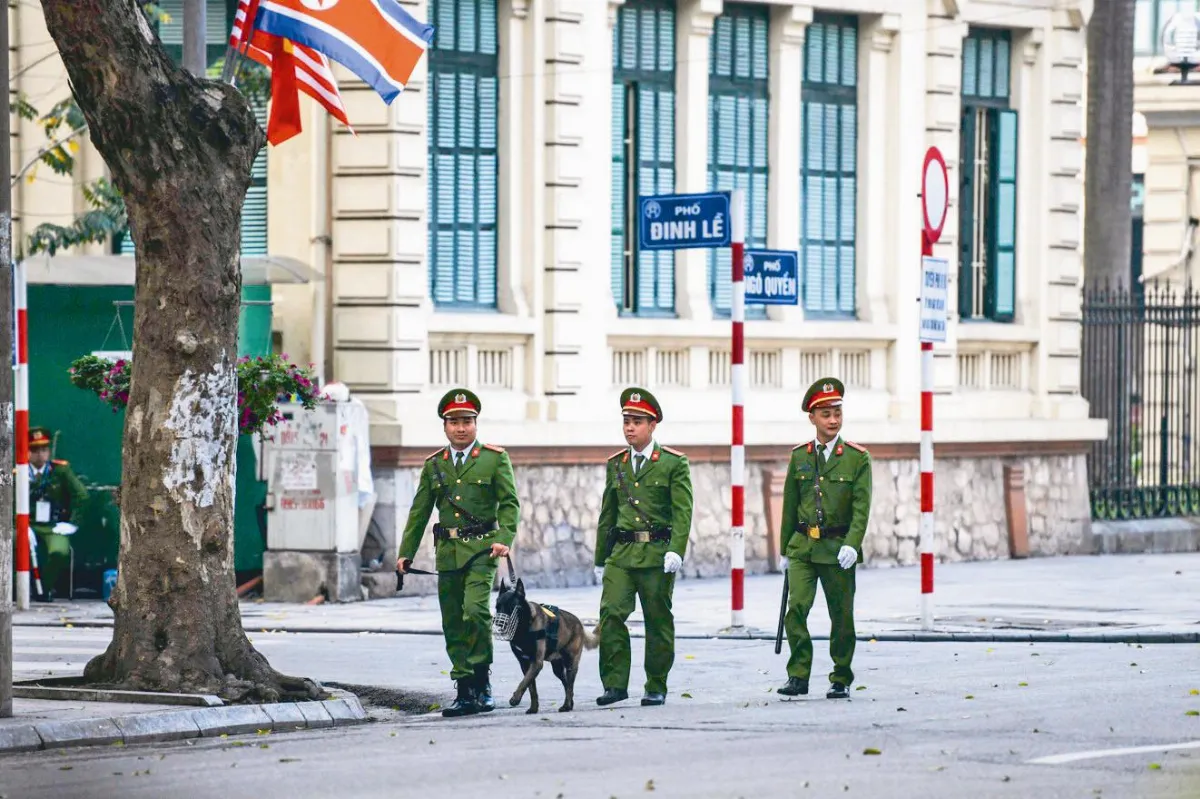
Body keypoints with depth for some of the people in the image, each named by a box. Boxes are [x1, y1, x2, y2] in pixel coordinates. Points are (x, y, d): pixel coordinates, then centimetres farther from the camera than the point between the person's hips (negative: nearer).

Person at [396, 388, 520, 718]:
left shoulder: (495, 458, 4)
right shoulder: (433, 465, 14)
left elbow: (509, 503, -1)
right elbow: (419, 511, 16)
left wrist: (505, 539, -16)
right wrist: (406, 553, 11)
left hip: (481, 550, -4)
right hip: (447, 551, 4)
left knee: (476, 611, -21)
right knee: (453, 624, 4)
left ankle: (481, 683, -10)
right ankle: (465, 691, 10)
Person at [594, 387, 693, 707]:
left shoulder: (674, 463, 1)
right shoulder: (615, 464, 14)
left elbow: (682, 512, -6)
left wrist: (676, 550, -19)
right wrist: (600, 560, 19)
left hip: (657, 552, -3)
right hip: (621, 552, 3)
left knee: (658, 620, 3)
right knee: (611, 612, -12)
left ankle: (656, 688, 12)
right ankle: (615, 683, -8)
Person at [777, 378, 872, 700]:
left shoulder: (857, 458, -1)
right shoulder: (799, 456, 7)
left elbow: (861, 507, -7)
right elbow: (790, 506, 13)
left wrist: (852, 544, -20)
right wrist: (784, 550, 13)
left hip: (838, 549, -2)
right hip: (802, 546, 2)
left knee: (841, 615, 5)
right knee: (796, 607, -13)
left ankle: (841, 680, 17)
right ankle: (798, 676, -7)